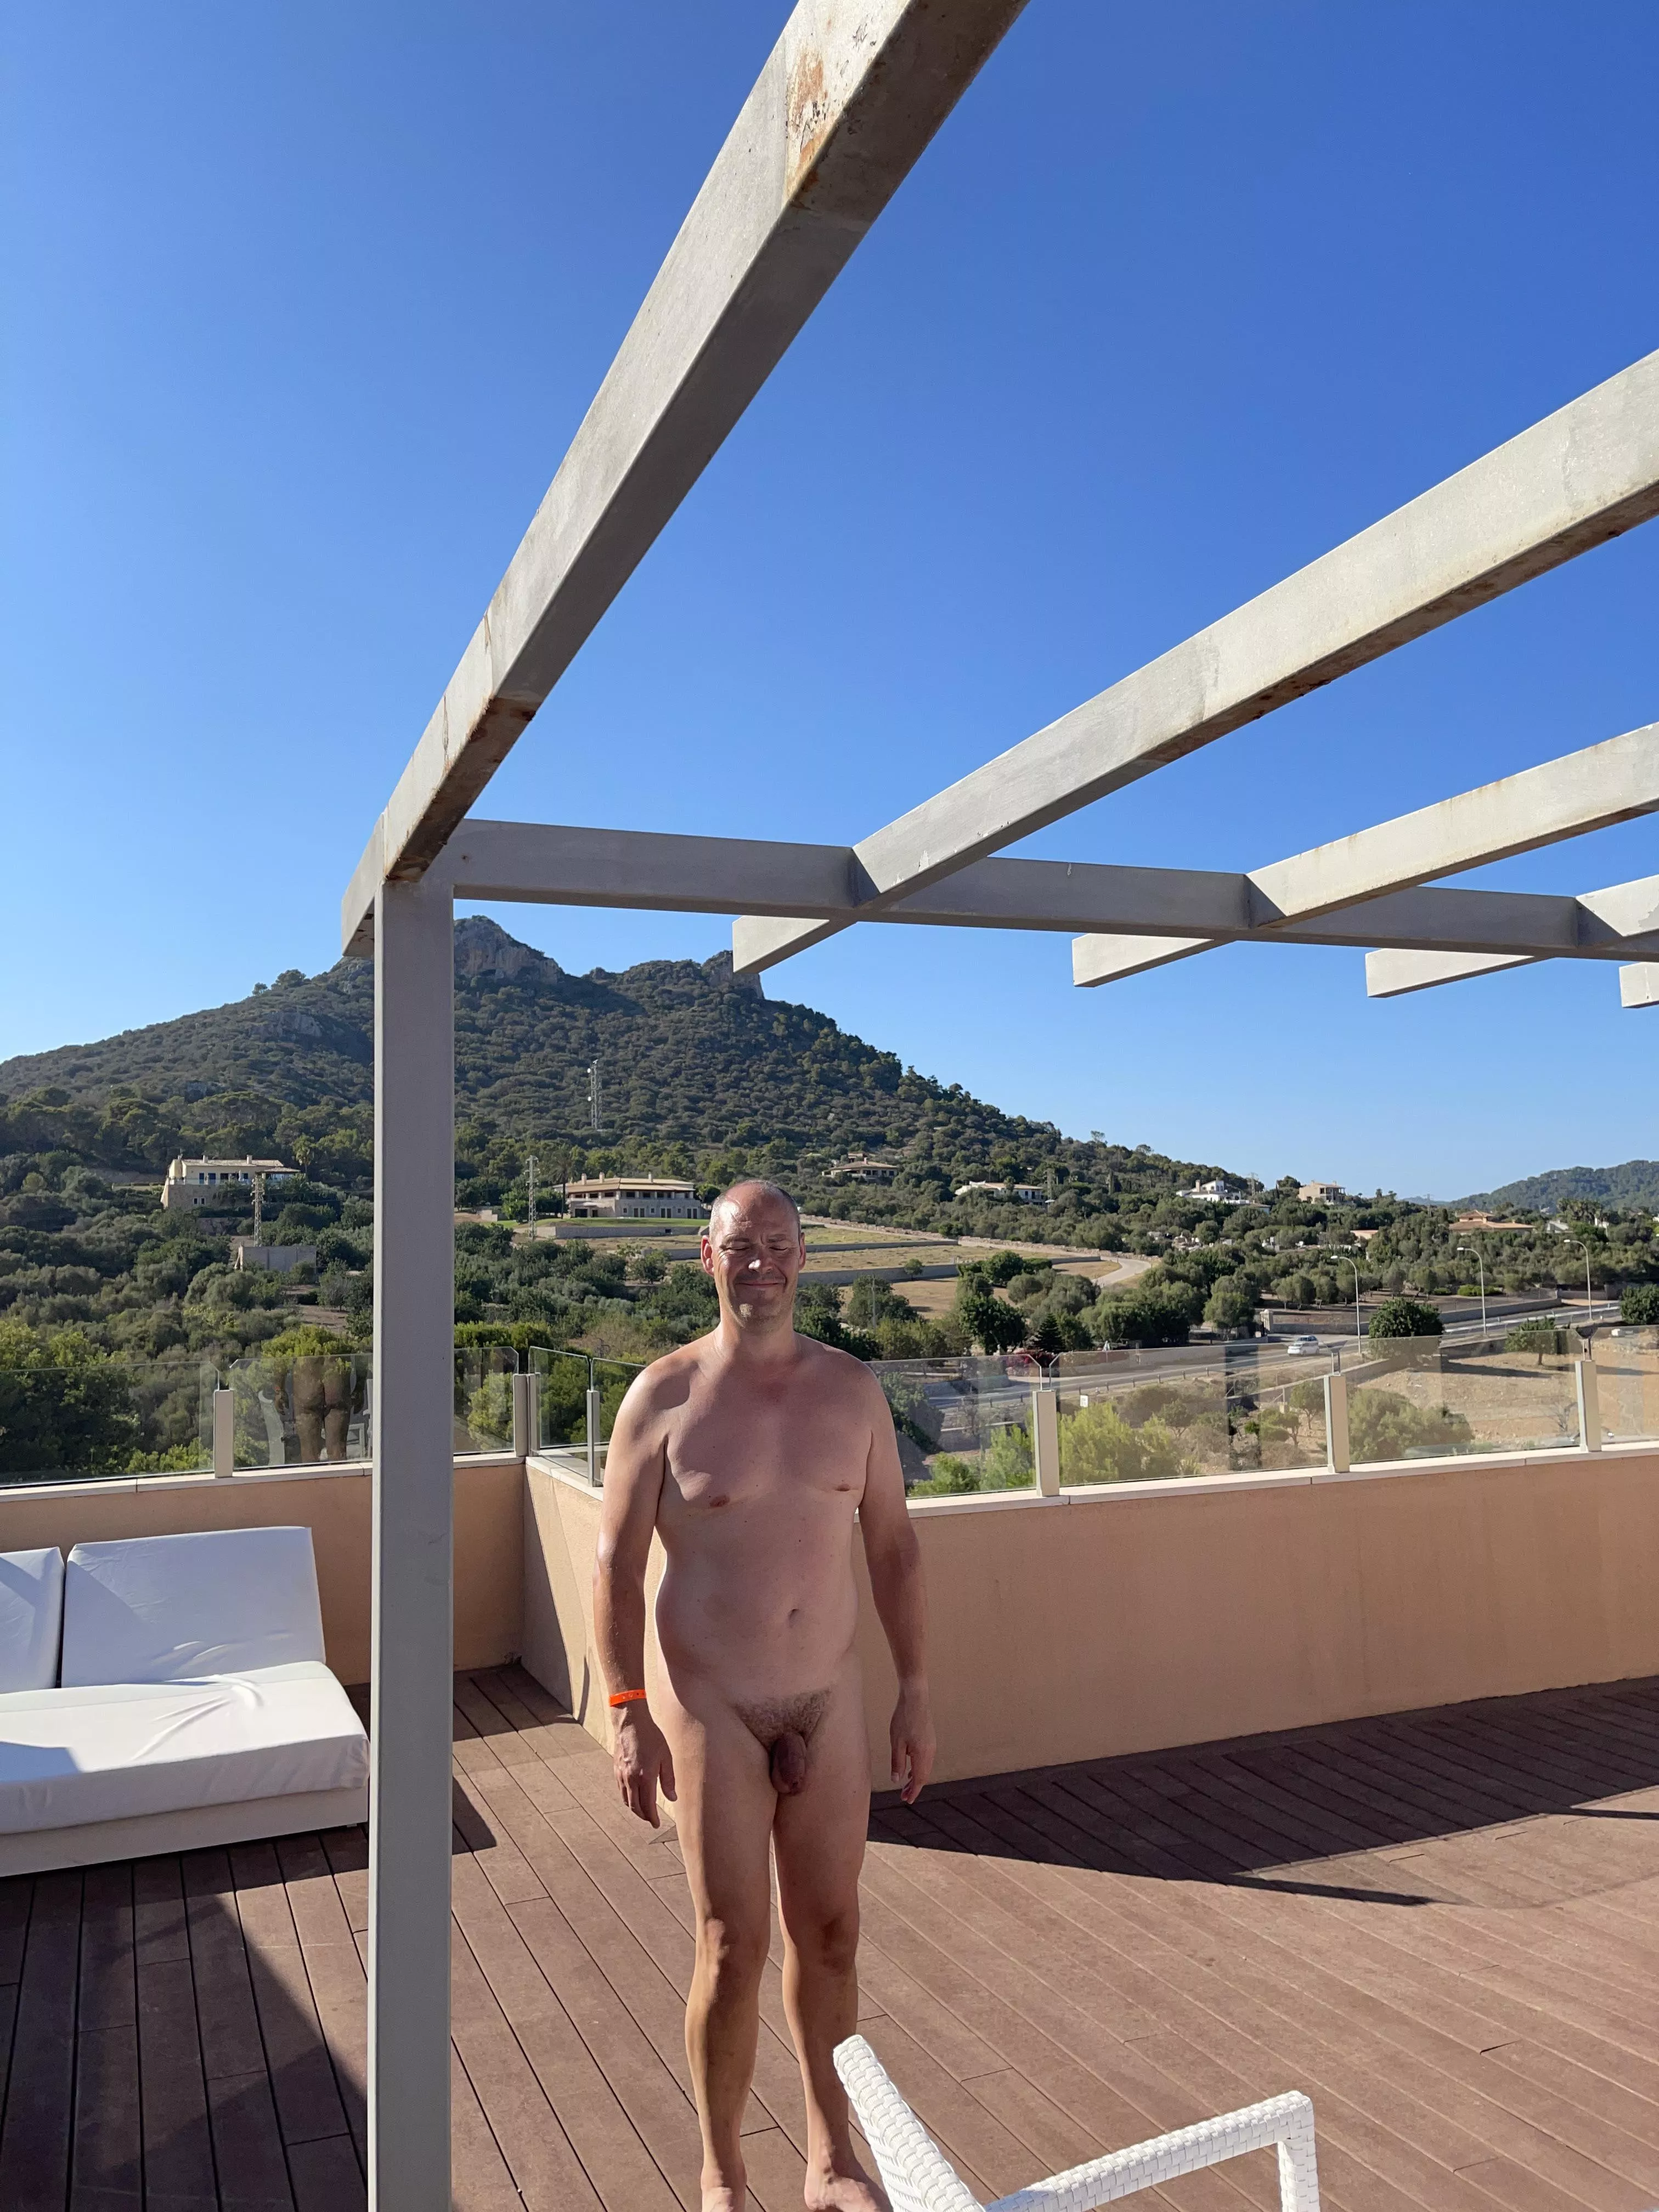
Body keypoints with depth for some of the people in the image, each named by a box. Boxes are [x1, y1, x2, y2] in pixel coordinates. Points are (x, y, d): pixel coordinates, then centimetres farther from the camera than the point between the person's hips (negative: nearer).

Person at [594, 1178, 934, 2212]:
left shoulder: (853, 1388, -1)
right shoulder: (665, 1395, -10)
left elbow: (893, 1545, 5)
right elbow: (617, 1561, -7)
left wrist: (916, 1690, 5)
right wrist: (629, 1713, -12)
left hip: (830, 1700, 3)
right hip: (711, 1706, -3)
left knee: (829, 1934, 15)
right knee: (733, 1950, 4)